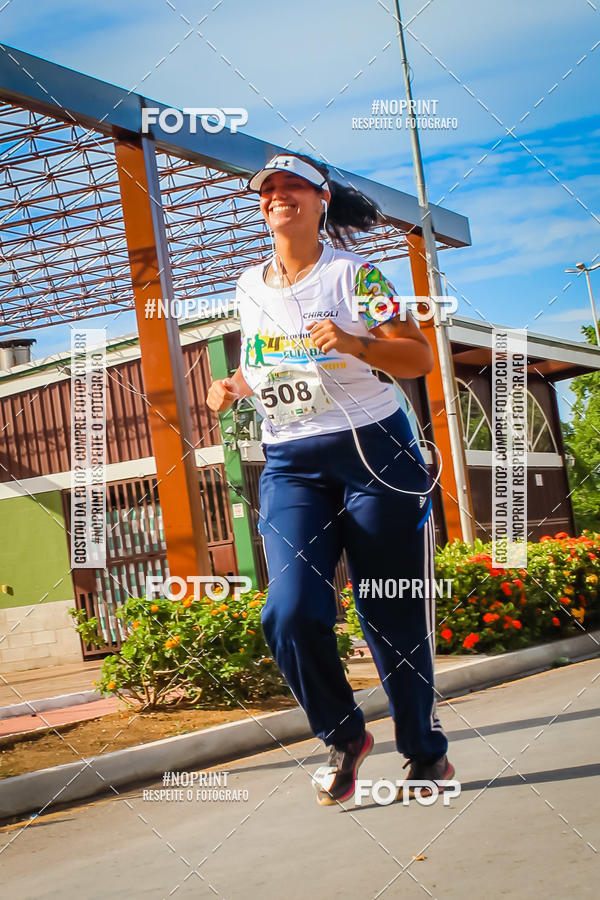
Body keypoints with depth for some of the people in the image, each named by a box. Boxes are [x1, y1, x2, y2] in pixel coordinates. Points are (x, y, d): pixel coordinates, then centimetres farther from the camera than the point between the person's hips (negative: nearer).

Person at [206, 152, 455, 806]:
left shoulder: (352, 273, -2)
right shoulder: (249, 286, 13)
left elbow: (419, 359, -7)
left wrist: (354, 342, -24)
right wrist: (233, 387, 7)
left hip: (375, 453, -3)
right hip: (289, 464, 4)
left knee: (393, 617, 0)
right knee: (291, 613, -14)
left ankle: (424, 751, 21)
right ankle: (344, 737, 10)